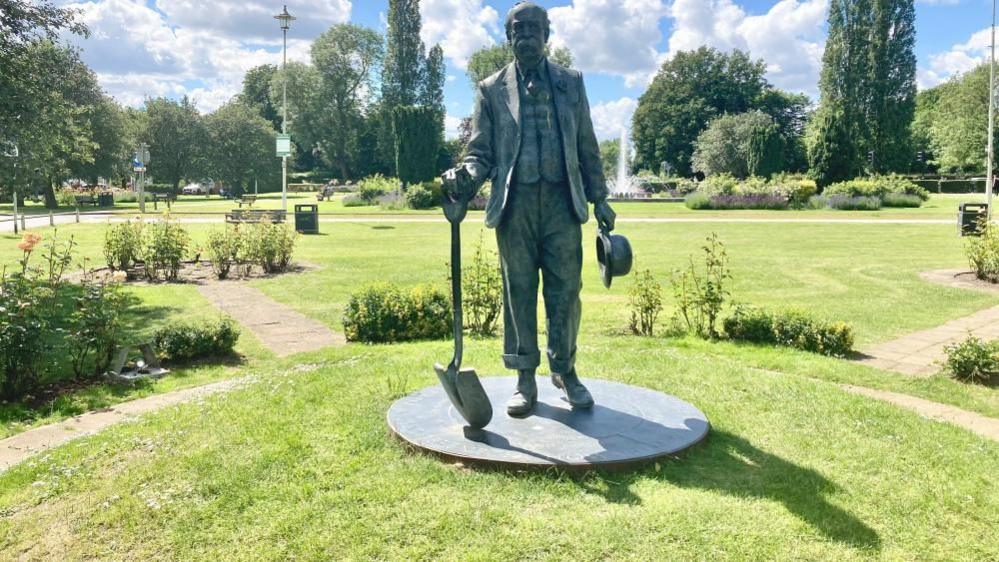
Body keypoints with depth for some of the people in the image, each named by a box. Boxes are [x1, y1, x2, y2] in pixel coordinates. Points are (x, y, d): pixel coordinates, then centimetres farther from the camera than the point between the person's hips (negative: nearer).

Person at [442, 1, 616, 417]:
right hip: (515, 204, 0)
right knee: (519, 293, 3)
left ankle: (565, 371, 19)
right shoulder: (492, 89, 10)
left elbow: (587, 148, 13)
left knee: (565, 291, 1)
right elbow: (480, 150, 7)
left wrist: (599, 198, 9)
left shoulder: (571, 83, 14)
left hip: (562, 201, 1)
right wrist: (466, 178, -14)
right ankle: (525, 380, 13)